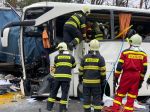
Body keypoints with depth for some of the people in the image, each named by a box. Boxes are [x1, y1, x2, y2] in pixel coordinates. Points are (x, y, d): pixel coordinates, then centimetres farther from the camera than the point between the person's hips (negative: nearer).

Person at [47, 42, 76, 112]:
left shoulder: (57, 57, 5)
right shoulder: (71, 57, 7)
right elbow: (74, 66, 22)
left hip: (57, 76, 1)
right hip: (66, 77, -1)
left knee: (54, 91, 11)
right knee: (64, 92, 4)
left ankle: (49, 106, 14)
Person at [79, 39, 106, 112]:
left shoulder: (85, 57, 2)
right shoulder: (100, 58, -3)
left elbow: (81, 70, 5)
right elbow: (103, 71, -4)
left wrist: (80, 79, 17)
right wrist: (103, 79, 7)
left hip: (86, 81, 1)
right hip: (96, 82, -1)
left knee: (86, 98, 8)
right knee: (97, 98, 3)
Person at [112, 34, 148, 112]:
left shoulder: (125, 52, -5)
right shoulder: (143, 54, 4)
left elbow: (120, 65, -7)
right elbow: (144, 68, 6)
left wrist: (116, 76, 1)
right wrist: (141, 80, 13)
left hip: (126, 75, -2)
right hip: (136, 76, 2)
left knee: (120, 94, 9)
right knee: (131, 96, 7)